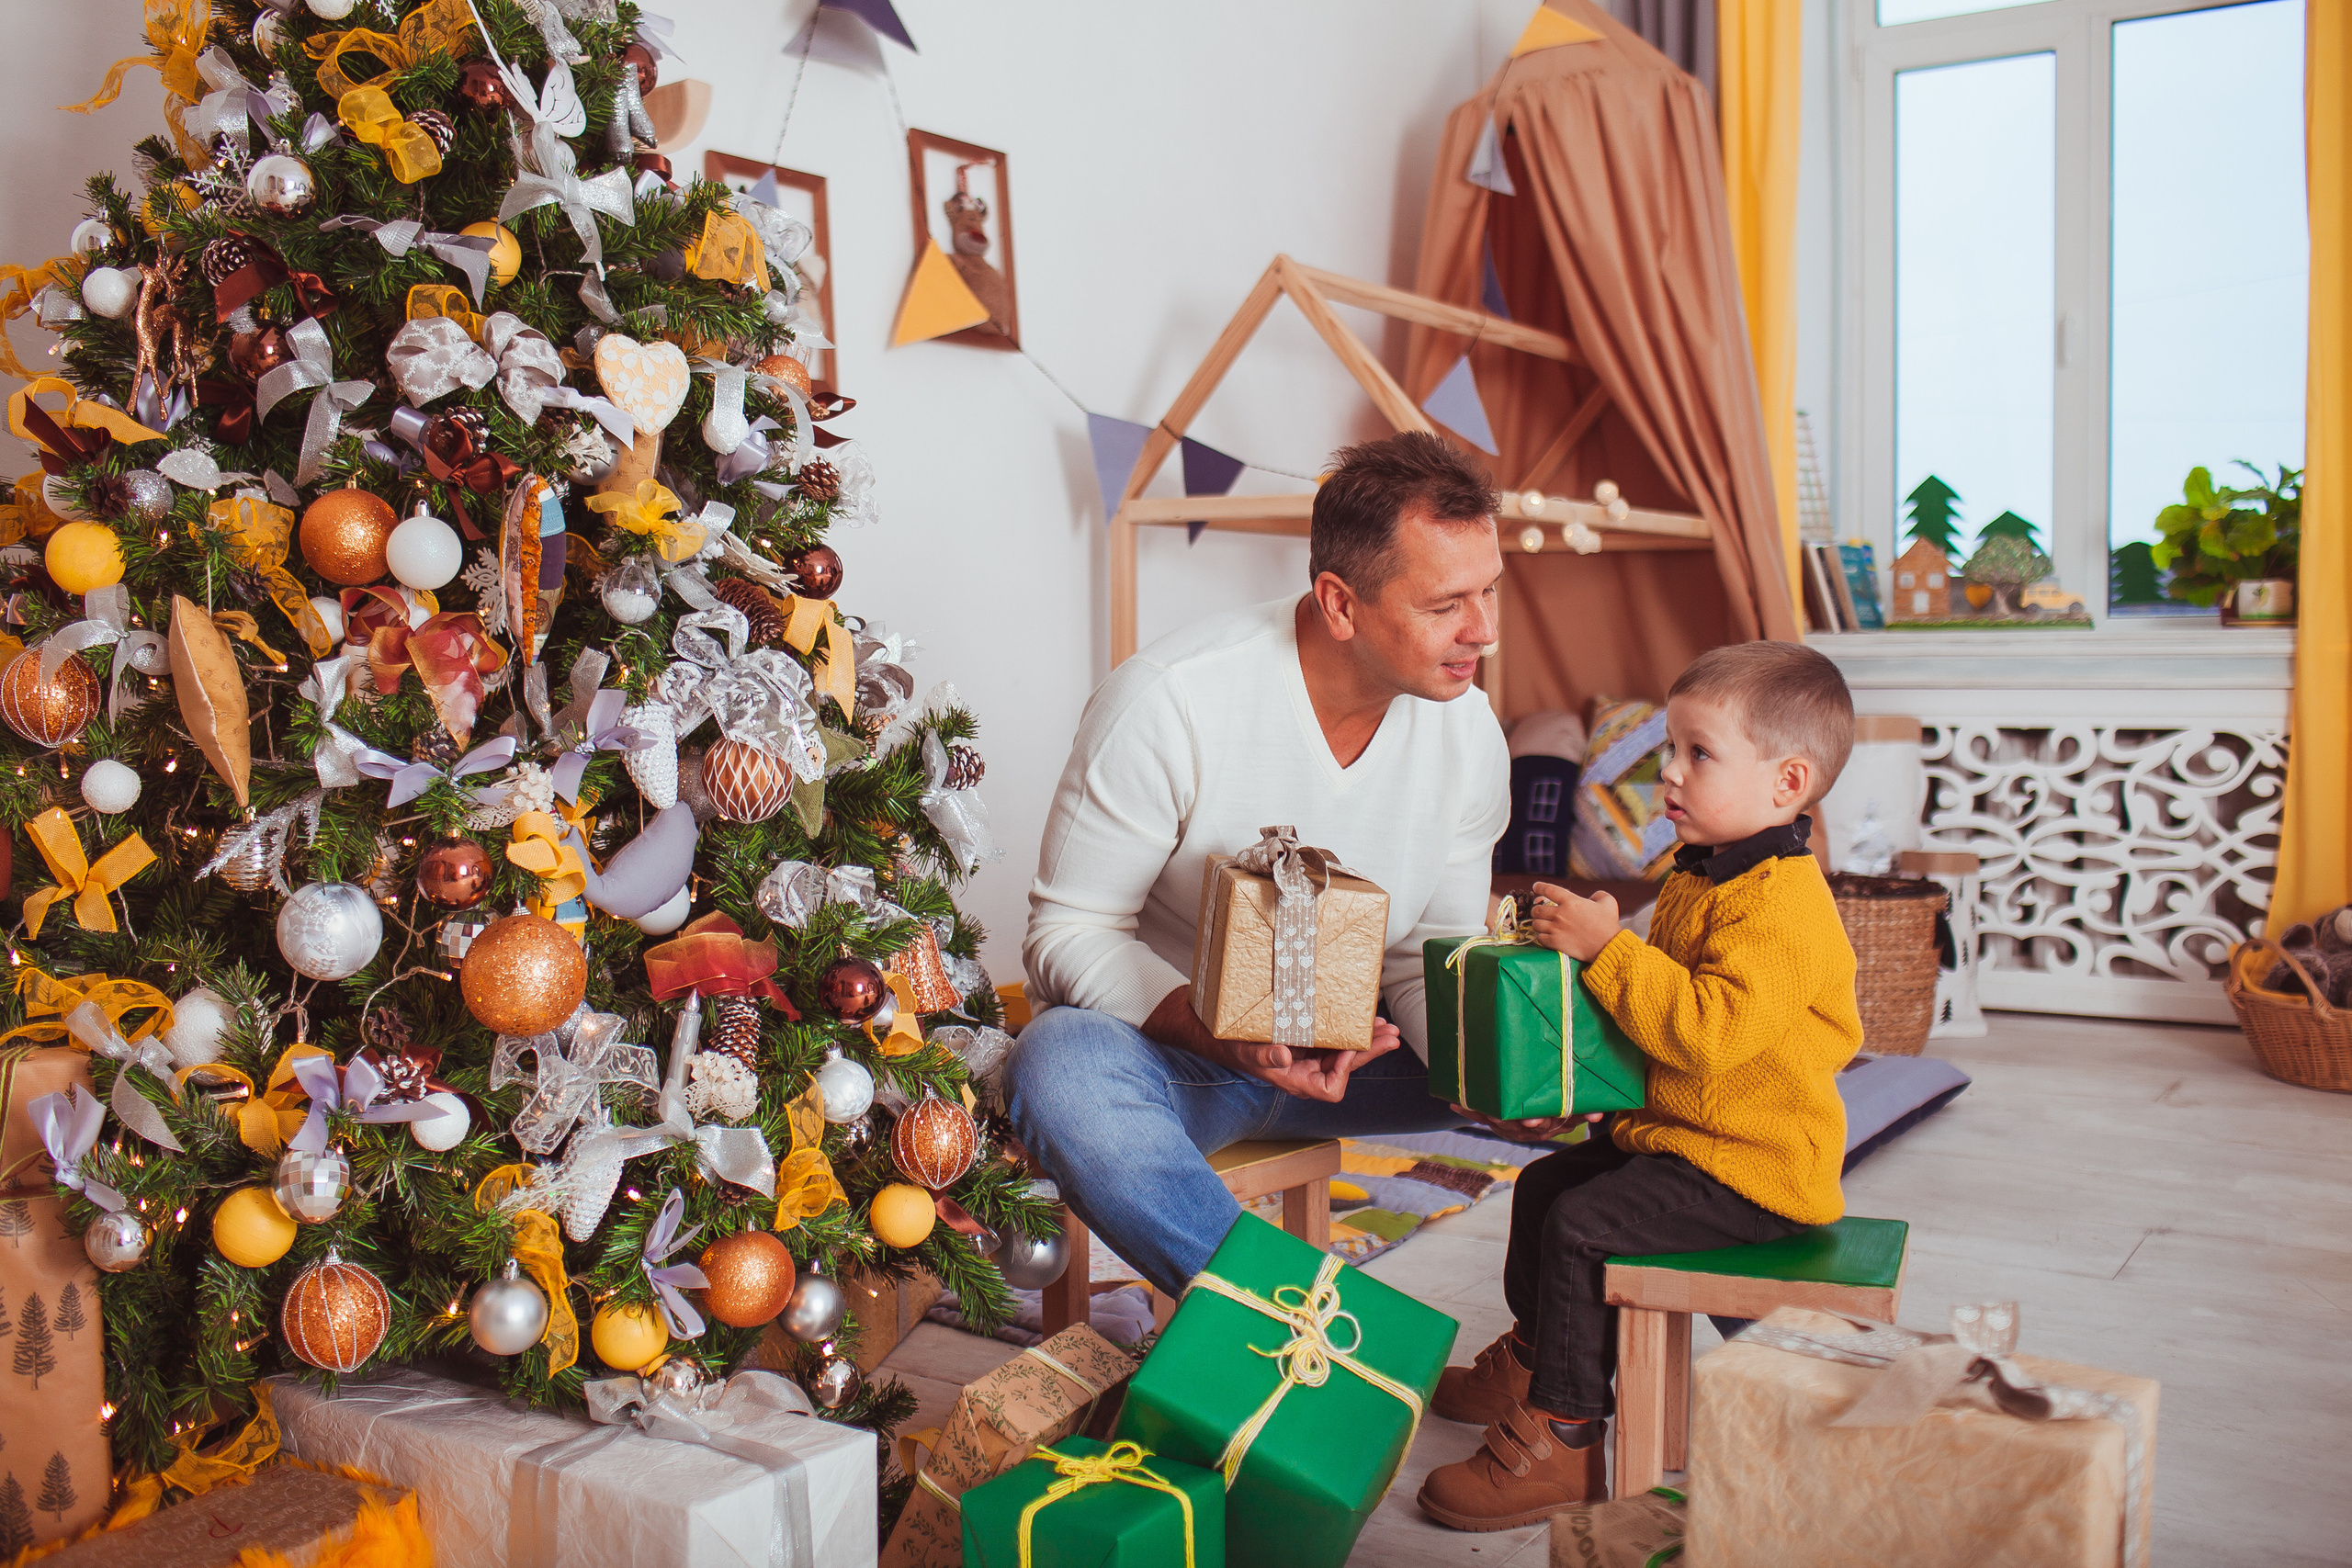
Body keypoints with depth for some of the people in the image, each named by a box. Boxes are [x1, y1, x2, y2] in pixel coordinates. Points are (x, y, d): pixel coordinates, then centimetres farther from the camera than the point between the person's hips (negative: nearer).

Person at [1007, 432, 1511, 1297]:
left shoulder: (1469, 732, -6)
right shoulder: (1167, 703, -22)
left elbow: (1430, 958, 3)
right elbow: (1068, 933, -16)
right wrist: (1220, 1036, -33)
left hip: (1350, 1049, 4)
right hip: (1168, 1044, -4)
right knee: (1058, 1065, -38)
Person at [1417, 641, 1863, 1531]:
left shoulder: (1779, 905, -24)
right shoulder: (1701, 875, 12)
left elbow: (1711, 1029, -35)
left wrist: (1609, 948, -31)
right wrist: (1596, 945, 11)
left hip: (1747, 1169, -11)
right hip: (1672, 1132, 11)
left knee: (1581, 1224, -21)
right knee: (1545, 1182, 17)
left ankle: (1560, 1442, -10)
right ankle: (1528, 1360, 37)